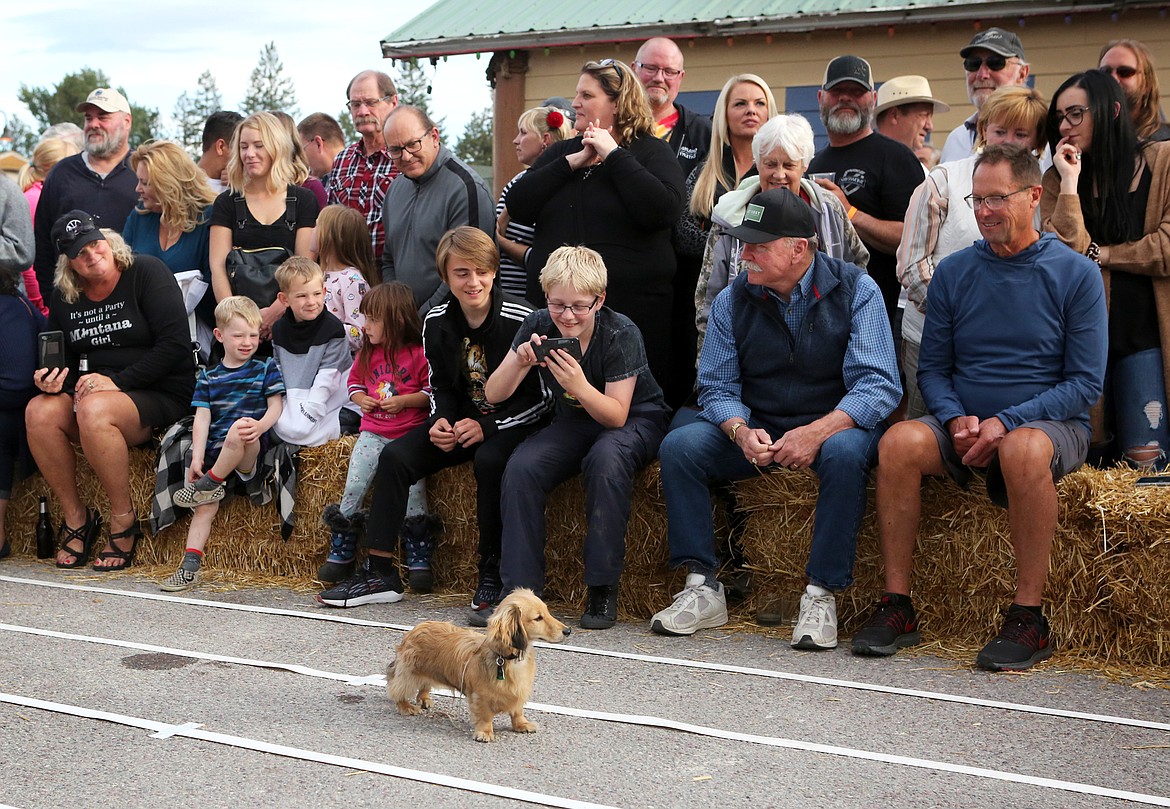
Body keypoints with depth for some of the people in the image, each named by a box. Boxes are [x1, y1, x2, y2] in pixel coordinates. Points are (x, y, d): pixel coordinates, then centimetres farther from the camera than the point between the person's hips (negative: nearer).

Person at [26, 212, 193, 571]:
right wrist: (52, 380, -7)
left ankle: (124, 518, -20)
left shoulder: (146, 272, -6)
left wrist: (119, 380, -19)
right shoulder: (63, 298, 10)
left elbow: (176, 343, -14)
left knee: (93, 410, -35)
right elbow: (63, 361, 18)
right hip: (92, 392, 6)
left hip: (160, 396, -6)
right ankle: (75, 514, -10)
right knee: (39, 411, -23)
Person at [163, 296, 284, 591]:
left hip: (249, 453, -3)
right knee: (206, 507, -14)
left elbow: (276, 406, 2)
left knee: (239, 431, -36)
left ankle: (209, 483, -18)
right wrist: (197, 456, -10)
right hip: (214, 454, 3)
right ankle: (189, 567, -15)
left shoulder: (266, 369, 11)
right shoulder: (208, 377, 16)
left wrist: (260, 426, -22)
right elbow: (202, 417, 5)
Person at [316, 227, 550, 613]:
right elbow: (440, 386, 12)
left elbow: (543, 396, -14)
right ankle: (379, 573, -7)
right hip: (460, 423, 6)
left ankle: (492, 576, -22)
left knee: (489, 461, -36)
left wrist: (487, 427, -21)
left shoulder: (521, 319, -17)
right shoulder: (436, 322, 0)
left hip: (514, 423, -5)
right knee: (394, 456, -13)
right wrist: (441, 421, -10)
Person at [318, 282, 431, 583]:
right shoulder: (367, 353, 12)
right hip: (373, 431, 4)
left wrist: (403, 401, -14)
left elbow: (432, 392, -3)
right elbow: (354, 381, 25)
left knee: (413, 486, -16)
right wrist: (361, 398, 4)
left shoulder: (419, 354, -5)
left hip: (410, 433, -4)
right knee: (354, 484, -9)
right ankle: (342, 549, 1)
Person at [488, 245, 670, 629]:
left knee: (606, 459, -38)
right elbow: (493, 395, -12)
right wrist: (519, 361, -32)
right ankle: (521, 586, -16)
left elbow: (616, 414, -23)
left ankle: (603, 588, -27)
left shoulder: (621, 334, -21)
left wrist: (579, 386, -42)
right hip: (574, 422, 4)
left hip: (637, 421, -4)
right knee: (521, 467, -25)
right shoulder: (539, 326, -10)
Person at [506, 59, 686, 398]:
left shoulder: (650, 152, 3)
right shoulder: (560, 152, 17)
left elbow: (664, 211, -17)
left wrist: (613, 154, -11)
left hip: (631, 307, -4)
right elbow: (517, 208, 3)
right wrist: (571, 163, -5)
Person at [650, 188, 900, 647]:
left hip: (835, 424, -3)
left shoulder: (855, 291, -9)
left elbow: (879, 385, -17)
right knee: (678, 446, -19)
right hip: (756, 428, 4)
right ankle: (703, 589, -16)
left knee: (845, 452, -38)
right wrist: (742, 432, -21)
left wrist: (818, 431, -32)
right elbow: (717, 386, 2)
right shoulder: (732, 300, 2)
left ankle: (822, 594, -29)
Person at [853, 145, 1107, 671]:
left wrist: (1006, 422, -17)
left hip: (1050, 423, -3)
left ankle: (1028, 619, -28)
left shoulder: (1076, 274, -1)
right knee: (899, 441, -28)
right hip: (964, 424, 3)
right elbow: (932, 368, 11)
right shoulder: (954, 272, 8)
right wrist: (957, 419, -11)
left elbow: (1085, 382, -5)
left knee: (1023, 450, -38)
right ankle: (897, 606, -21)